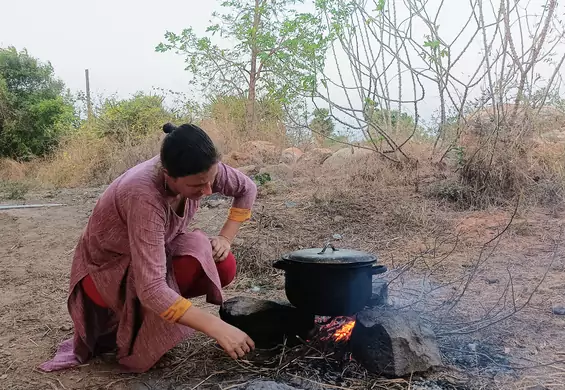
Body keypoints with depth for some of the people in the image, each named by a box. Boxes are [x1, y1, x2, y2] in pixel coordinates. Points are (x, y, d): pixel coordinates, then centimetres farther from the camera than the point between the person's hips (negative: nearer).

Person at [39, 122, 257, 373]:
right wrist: (217, 328, -44)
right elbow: (151, 289, -44)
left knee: (223, 267, -16)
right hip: (107, 267, -6)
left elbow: (247, 189, -2)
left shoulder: (202, 170, -22)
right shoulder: (144, 196, -40)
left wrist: (225, 238, -13)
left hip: (154, 252, 6)